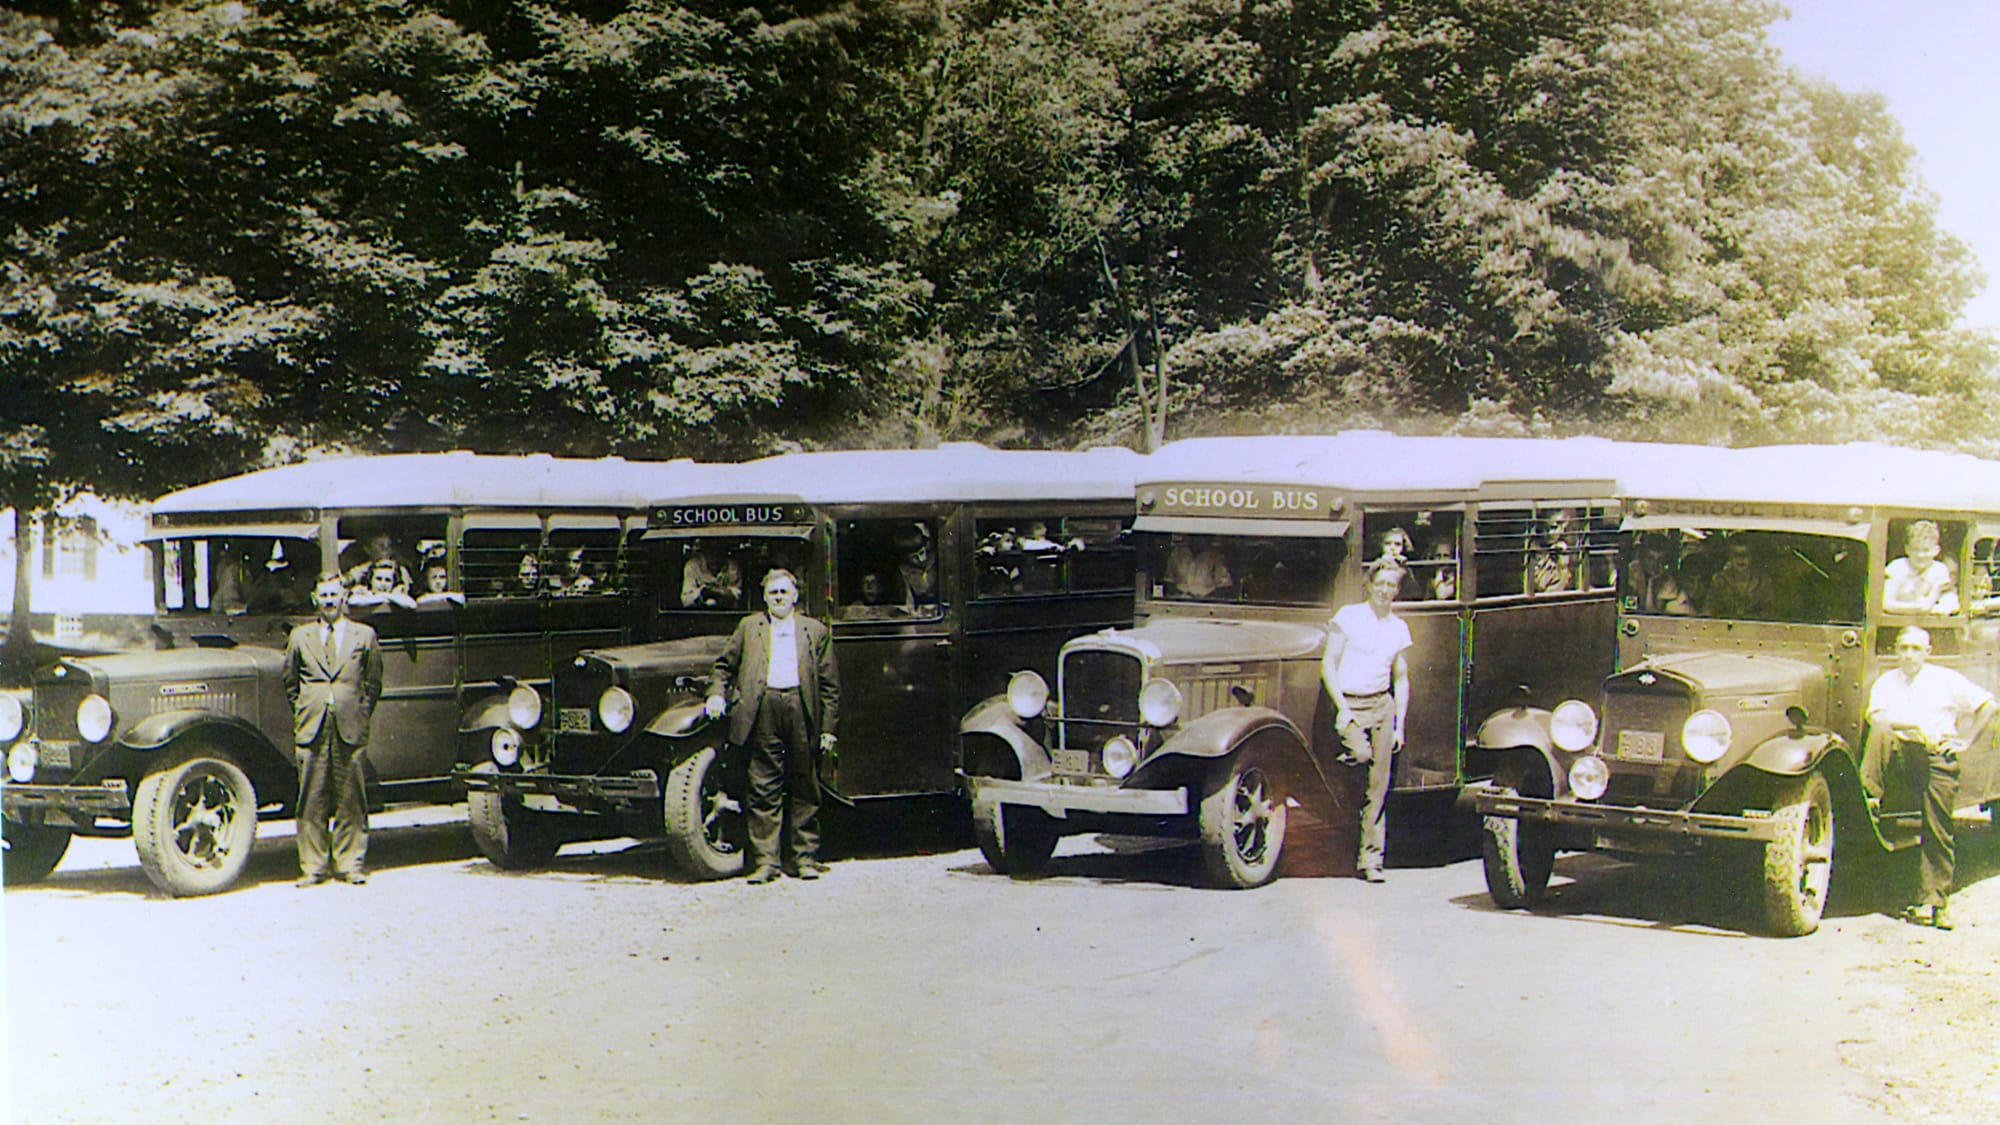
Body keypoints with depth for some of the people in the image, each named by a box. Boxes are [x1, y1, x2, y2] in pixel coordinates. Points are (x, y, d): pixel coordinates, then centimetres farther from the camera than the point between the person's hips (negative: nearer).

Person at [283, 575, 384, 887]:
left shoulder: (364, 636, 10)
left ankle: (350, 864, 9)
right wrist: (303, 713, 8)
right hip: (312, 731, 1)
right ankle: (313, 867, 6)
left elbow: (374, 682, 12)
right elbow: (290, 681, 17)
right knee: (312, 801, 0)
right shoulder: (300, 637, 12)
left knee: (350, 800, 1)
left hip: (350, 731, -1)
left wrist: (361, 714, 5)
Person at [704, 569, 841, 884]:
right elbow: (725, 665, 20)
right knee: (764, 791, -2)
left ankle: (805, 858, 12)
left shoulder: (815, 630, 14)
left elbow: (829, 684, 10)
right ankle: (766, 861, 1)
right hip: (762, 709, 0)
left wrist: (828, 728, 3)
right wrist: (717, 693, 0)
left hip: (801, 710, 0)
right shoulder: (748, 627, 17)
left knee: (804, 790, 4)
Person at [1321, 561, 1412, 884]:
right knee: (1361, 755, -28)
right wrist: (1342, 708, -10)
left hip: (1383, 704, 3)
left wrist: (1400, 724, 8)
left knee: (1379, 784, -1)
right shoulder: (1348, 616, 0)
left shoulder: (1399, 628, 11)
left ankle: (1371, 859, 3)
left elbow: (1401, 679, 16)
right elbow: (1328, 664, -2)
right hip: (1350, 705, -3)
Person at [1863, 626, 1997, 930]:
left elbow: (1988, 705, 7)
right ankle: (1870, 794, -31)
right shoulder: (1886, 682, 12)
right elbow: (1876, 718, -3)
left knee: (1939, 833, -5)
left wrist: (1964, 741, 1)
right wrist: (1914, 725, -15)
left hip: (1938, 759, -1)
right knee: (1881, 731, -30)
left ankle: (1936, 902, 0)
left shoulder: (1947, 680, 9)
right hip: (1900, 755, 1)